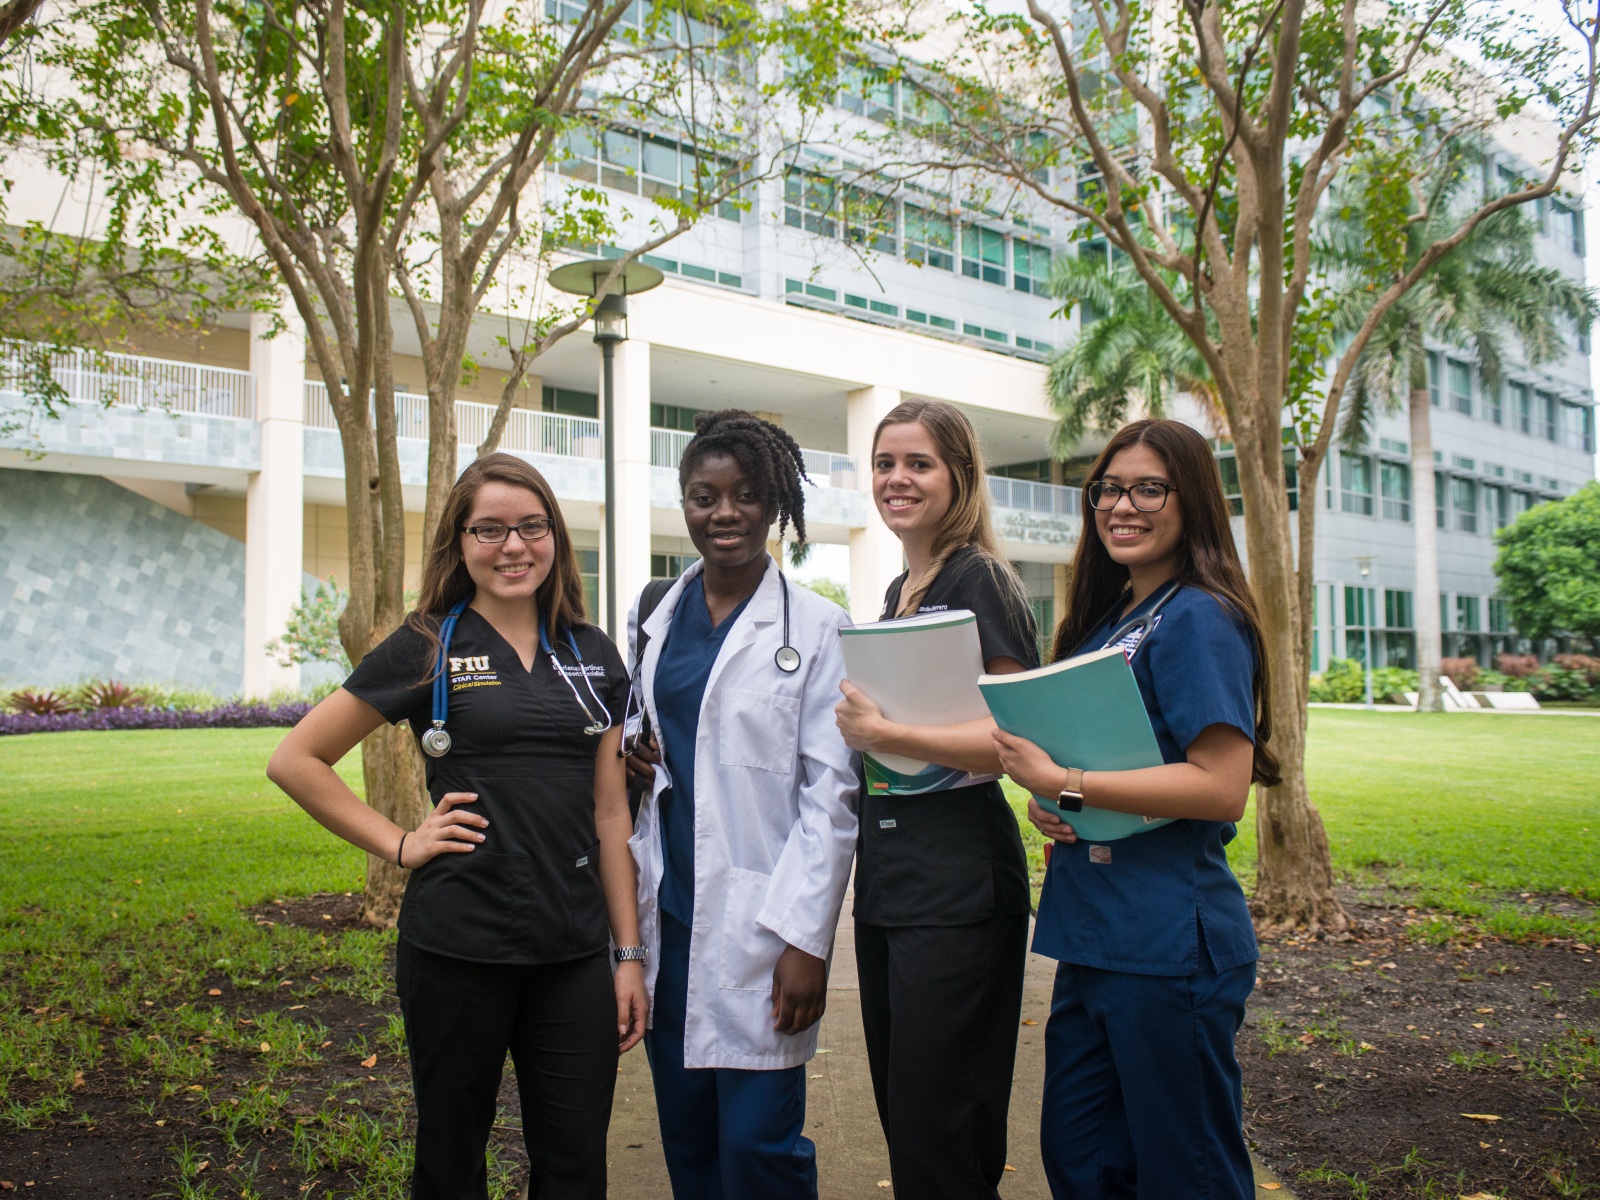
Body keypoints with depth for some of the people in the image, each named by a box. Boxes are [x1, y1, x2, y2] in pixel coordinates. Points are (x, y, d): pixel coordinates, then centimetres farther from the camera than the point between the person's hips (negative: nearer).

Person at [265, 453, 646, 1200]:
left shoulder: (593, 656, 7)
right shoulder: (427, 648, -2)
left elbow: (609, 811, 8)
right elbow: (295, 761, 1)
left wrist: (630, 952, 6)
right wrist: (398, 845, -4)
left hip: (573, 951, 3)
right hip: (457, 947, -2)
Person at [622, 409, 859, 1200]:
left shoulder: (814, 627, -5)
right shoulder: (655, 619, 9)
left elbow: (831, 793, -9)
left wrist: (805, 936, -14)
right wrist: (626, 759, -2)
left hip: (756, 921, -5)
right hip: (666, 912, 5)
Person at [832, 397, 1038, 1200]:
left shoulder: (977, 579, -11)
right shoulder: (897, 593, 15)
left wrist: (884, 735, -22)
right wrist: (853, 726, 8)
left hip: (956, 880, -9)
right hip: (886, 876, 9)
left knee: (938, 1134, 0)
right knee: (901, 1114, 17)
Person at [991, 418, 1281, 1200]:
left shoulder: (1200, 618, -13)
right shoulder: (1106, 619, 13)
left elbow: (1222, 786, -22)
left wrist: (1064, 783, -20)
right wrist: (1045, 802, -2)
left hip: (1169, 946, -8)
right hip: (1094, 935, 8)